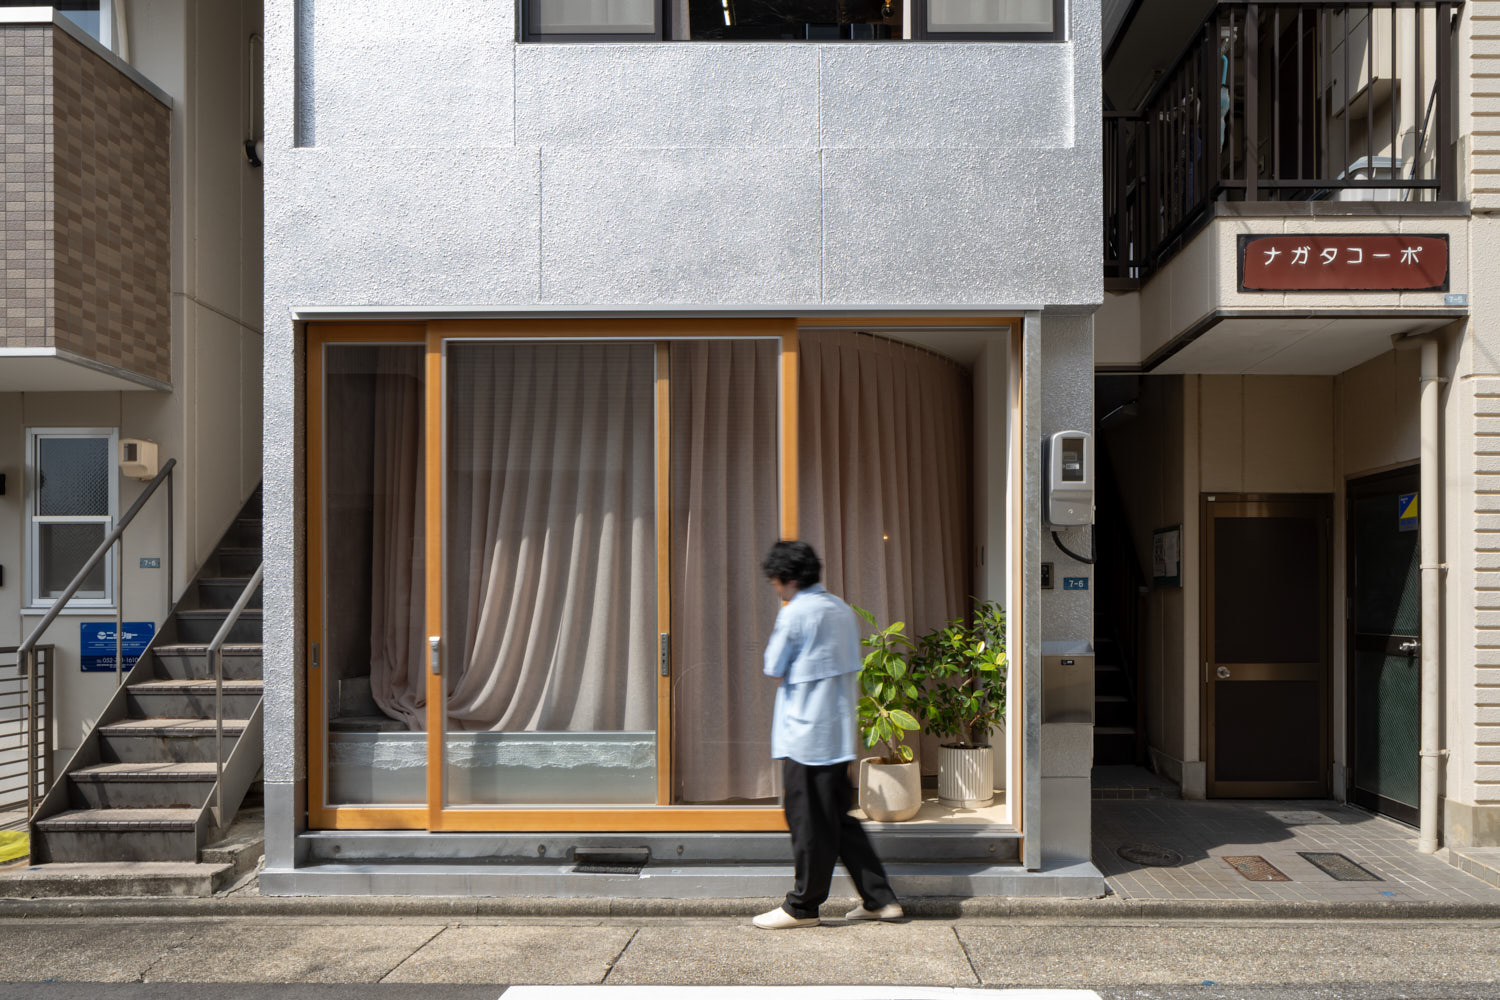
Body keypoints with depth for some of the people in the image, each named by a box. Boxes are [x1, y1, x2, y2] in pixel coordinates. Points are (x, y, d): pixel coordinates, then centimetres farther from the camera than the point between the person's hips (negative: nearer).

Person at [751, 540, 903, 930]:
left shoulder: (796, 613, -14)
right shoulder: (842, 609, 11)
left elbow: (774, 667, -7)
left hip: (805, 734, -8)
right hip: (840, 732, 8)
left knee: (809, 822, 2)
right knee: (838, 818, 15)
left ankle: (803, 906, 13)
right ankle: (880, 898, 17)